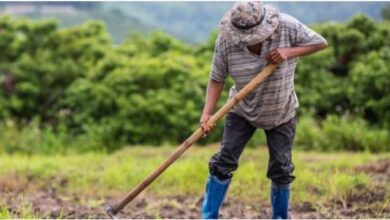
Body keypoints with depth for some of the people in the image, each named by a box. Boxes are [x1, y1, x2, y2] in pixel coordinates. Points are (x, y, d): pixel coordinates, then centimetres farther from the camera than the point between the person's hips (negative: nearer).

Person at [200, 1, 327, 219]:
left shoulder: (287, 26, -24)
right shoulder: (226, 40, -22)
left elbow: (321, 43, -14)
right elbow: (217, 79, -15)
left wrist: (289, 52, -29)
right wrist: (207, 113, -27)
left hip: (282, 113, 0)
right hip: (242, 111, 0)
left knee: (281, 169, 5)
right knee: (224, 162, -5)